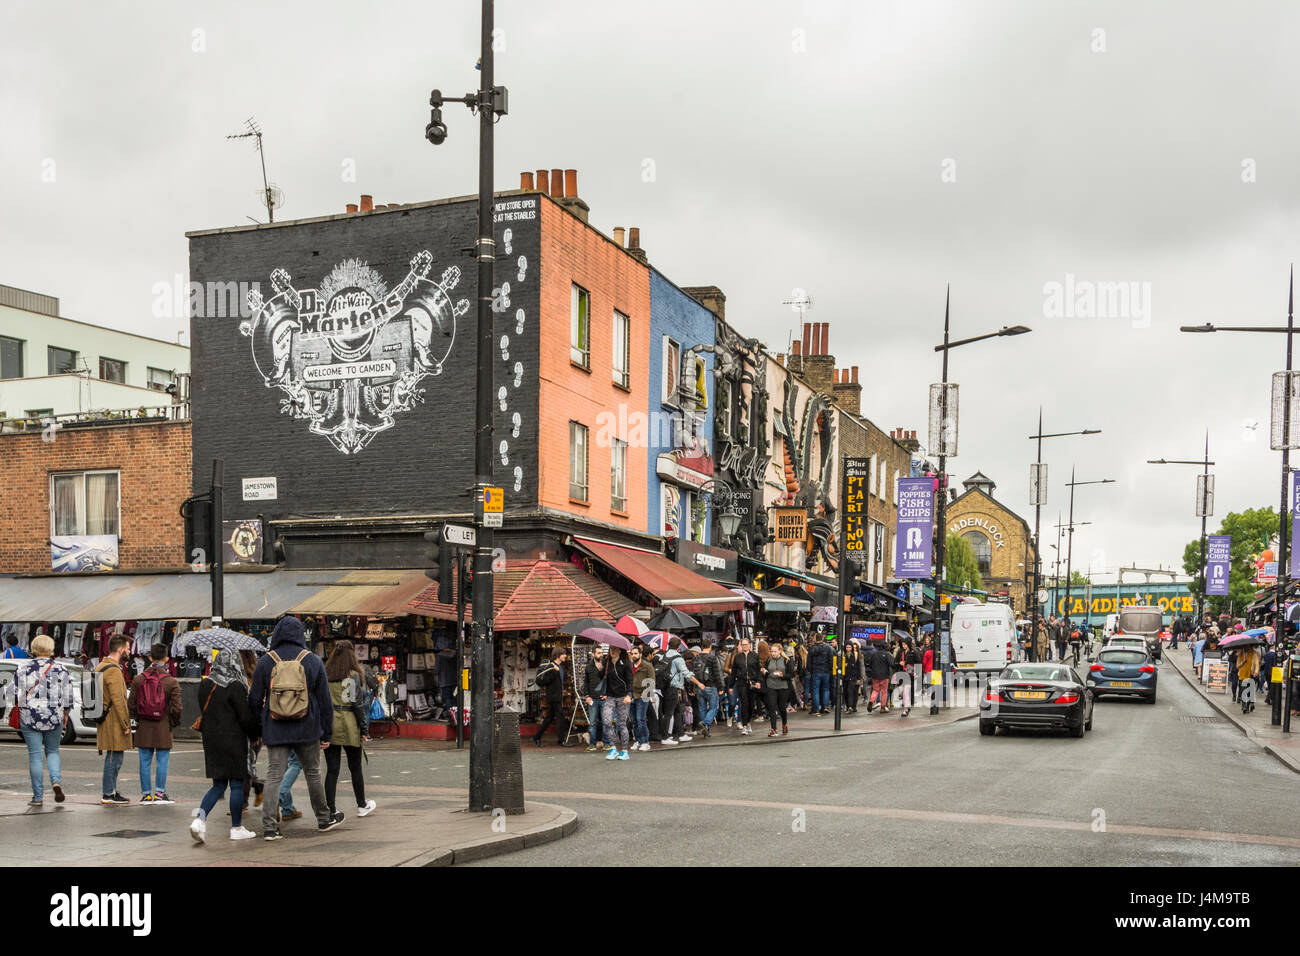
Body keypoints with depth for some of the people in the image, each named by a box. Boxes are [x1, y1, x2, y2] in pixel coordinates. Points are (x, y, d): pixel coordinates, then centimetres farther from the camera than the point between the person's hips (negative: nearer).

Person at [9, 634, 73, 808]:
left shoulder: (23, 668, -3)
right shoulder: (61, 669, 0)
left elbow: (17, 694, -3)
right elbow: (68, 696, 2)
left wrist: (19, 710, 13)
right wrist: (65, 715, 16)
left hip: (29, 717, -1)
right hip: (54, 718, 1)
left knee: (35, 755, 2)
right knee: (52, 751, 18)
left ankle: (38, 797, 4)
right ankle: (56, 781, -8)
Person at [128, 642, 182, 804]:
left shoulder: (138, 679, 0)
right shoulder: (172, 681, -7)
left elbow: (131, 704, 3)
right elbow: (176, 707, -8)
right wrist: (174, 723, 9)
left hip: (144, 728, 2)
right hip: (163, 729, -2)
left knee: (145, 762, 8)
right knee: (162, 762, 5)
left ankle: (146, 794, 12)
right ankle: (160, 792, 5)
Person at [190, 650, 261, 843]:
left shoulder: (204, 685, 5)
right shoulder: (234, 687, -16)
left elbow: (204, 711, 13)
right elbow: (246, 716, -13)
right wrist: (255, 735, 2)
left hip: (211, 740, 7)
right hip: (233, 742, -6)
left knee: (218, 784, 14)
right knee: (237, 784, 4)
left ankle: (200, 819, -4)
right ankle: (236, 828, 11)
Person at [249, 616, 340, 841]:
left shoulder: (266, 662, -1)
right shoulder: (313, 661, 0)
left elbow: (255, 699, 2)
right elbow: (324, 700, 2)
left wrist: (257, 728, 13)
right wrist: (326, 733, 9)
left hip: (275, 730, 0)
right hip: (307, 729, 0)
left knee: (274, 776, 1)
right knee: (313, 772, 14)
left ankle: (269, 826, -5)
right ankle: (324, 818, 27)